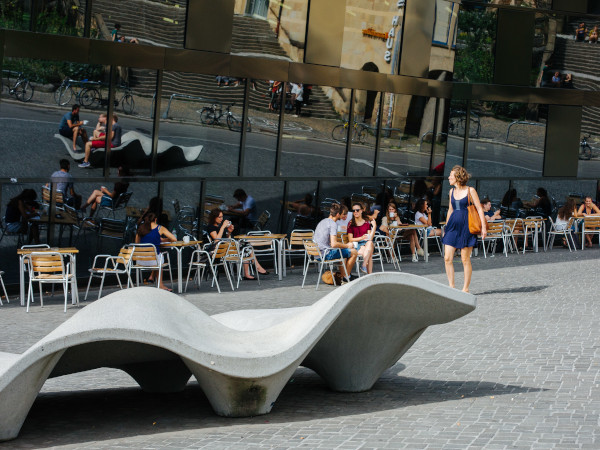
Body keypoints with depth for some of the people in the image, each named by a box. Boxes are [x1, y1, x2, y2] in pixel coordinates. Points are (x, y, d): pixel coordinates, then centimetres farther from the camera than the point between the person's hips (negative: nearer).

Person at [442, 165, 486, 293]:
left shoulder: (470, 191, -4)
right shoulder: (452, 191, 13)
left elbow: (479, 209, -4)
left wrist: (483, 227, -10)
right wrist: (446, 228, 24)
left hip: (466, 226, -5)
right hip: (453, 225, 5)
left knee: (465, 259, -1)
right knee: (447, 258, -4)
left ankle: (466, 288, 8)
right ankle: (451, 286, 4)